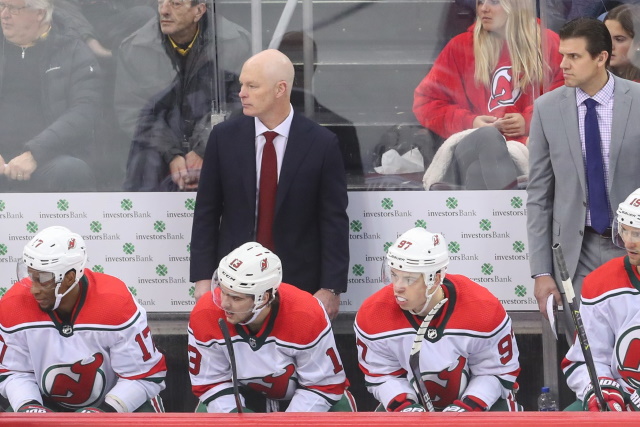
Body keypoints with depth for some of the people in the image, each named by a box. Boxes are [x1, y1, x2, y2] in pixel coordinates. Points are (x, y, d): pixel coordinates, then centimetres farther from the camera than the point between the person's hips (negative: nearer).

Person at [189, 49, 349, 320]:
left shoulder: (321, 144, -4)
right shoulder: (224, 137, 3)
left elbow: (334, 222, -2)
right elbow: (206, 213, 6)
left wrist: (331, 288, -6)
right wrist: (202, 277, 0)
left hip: (300, 282, -2)